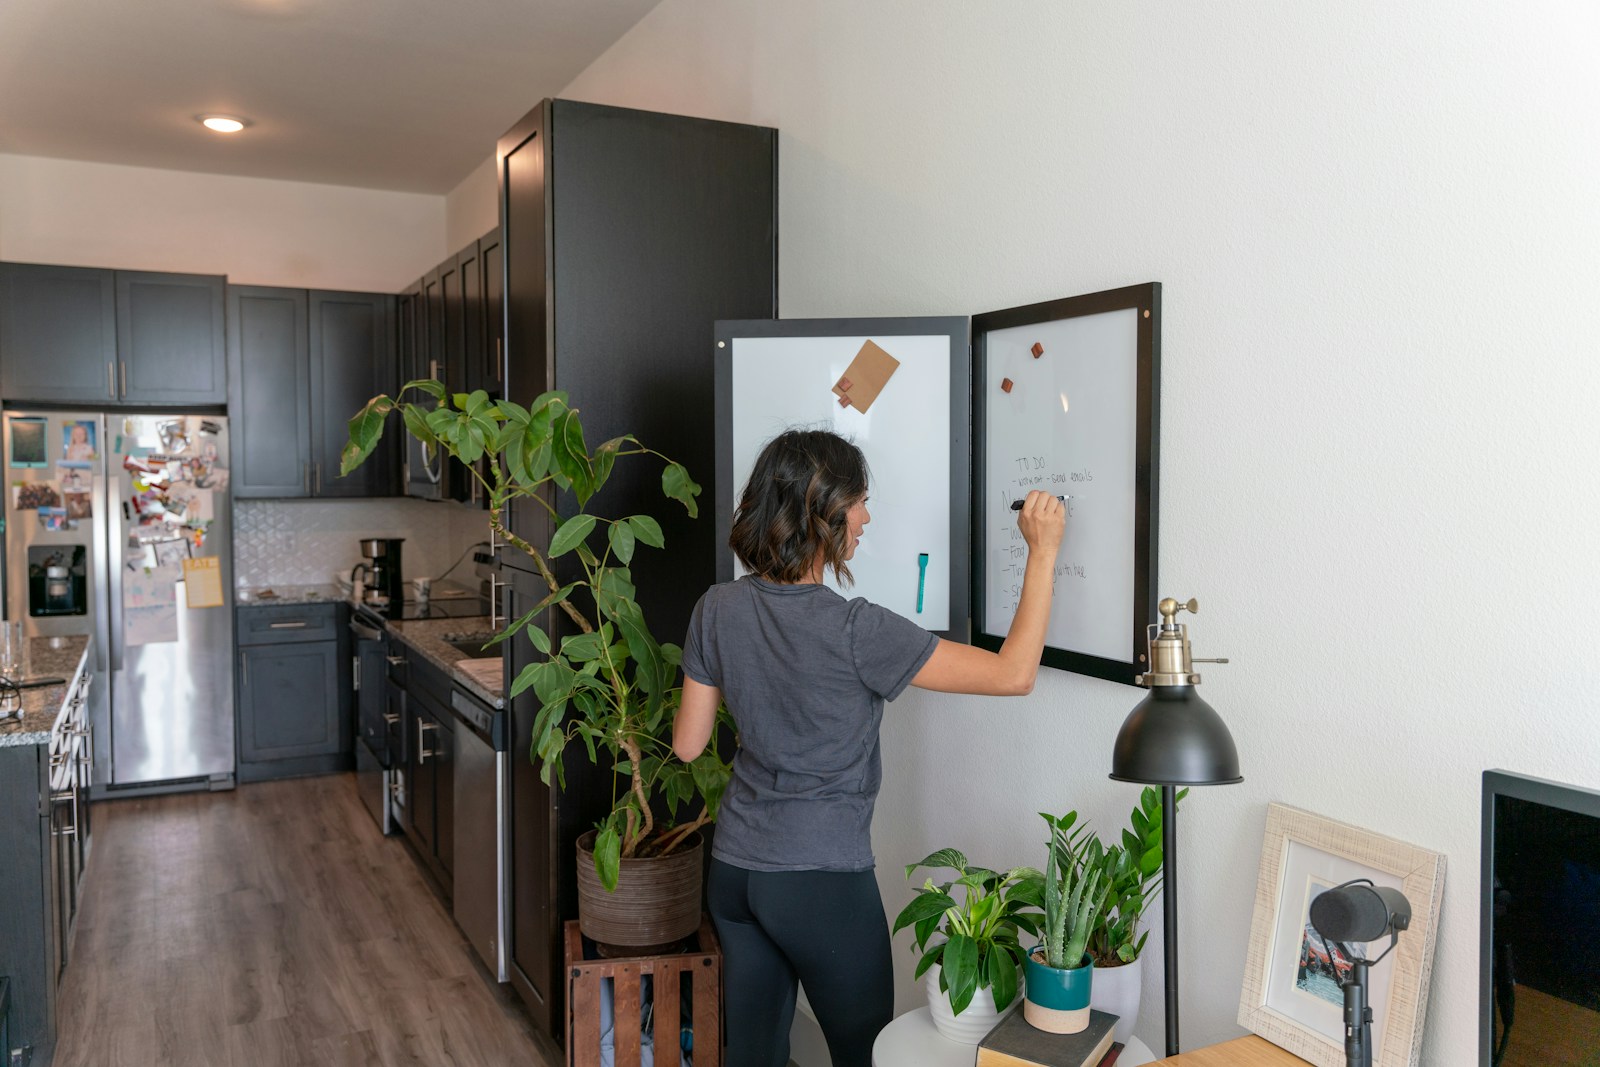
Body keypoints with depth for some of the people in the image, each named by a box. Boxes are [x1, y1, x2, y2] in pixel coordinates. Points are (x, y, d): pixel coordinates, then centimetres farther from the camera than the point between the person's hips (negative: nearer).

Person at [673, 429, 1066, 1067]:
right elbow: (1014, 674, -18)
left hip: (734, 870, 6)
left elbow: (688, 745, 4)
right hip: (824, 882, -5)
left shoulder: (718, 610, -6)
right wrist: (1042, 554, -10)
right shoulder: (855, 631, -22)